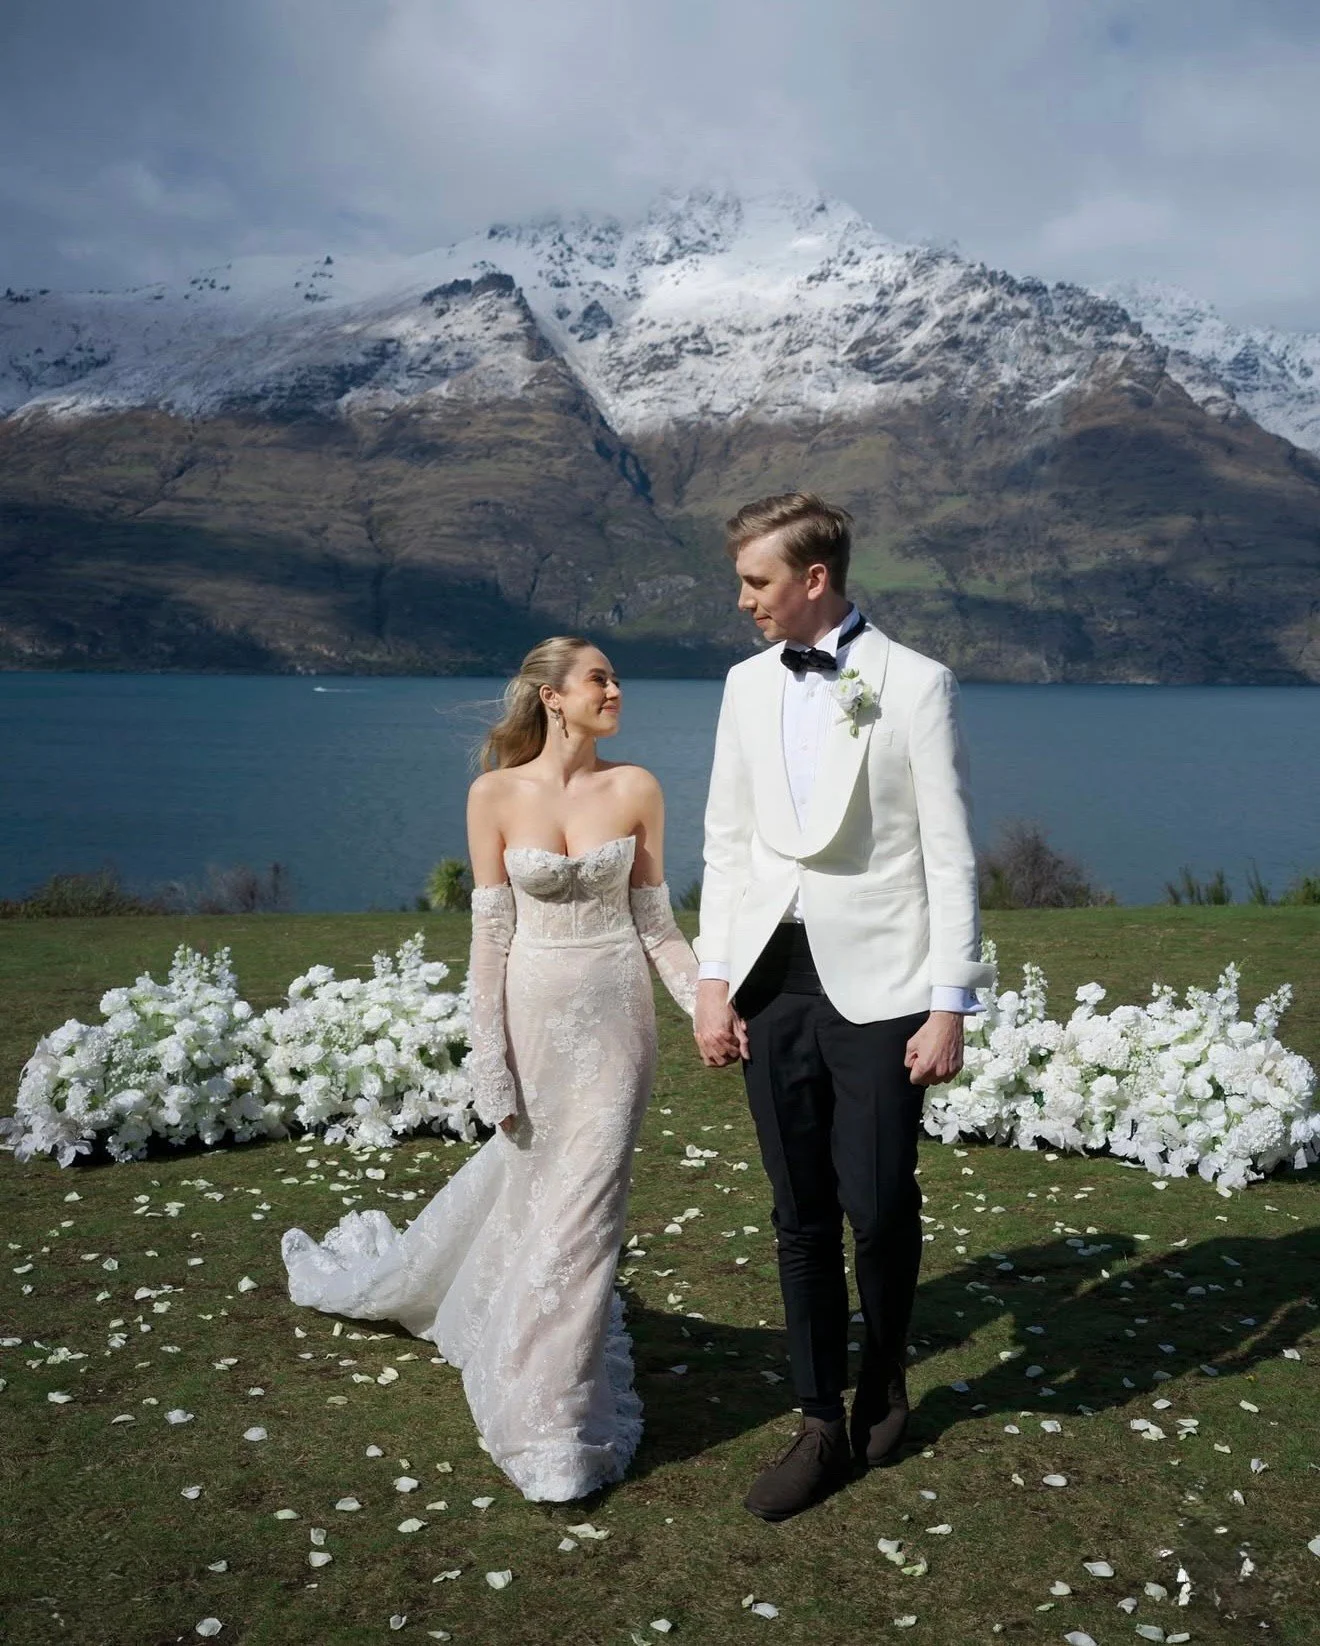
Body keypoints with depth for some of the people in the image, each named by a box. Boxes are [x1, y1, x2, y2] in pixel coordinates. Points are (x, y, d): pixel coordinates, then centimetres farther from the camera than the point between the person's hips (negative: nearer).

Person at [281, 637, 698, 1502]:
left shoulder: (637, 789, -2)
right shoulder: (496, 795, -5)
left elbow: (656, 920, 2)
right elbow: (492, 931, -4)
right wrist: (492, 1060, -6)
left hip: (616, 1016, 0)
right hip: (536, 1012, 0)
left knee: (580, 1203, 2)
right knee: (527, 1177, 13)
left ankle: (555, 1426, 19)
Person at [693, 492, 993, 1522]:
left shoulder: (914, 685, -5)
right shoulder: (748, 686, 10)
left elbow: (951, 855, -6)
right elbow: (727, 841, 12)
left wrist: (949, 1005, -10)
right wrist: (714, 981, 6)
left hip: (878, 982, -4)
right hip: (774, 981, 4)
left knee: (879, 1205, -1)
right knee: (802, 1215, 9)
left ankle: (884, 1378, 29)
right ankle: (825, 1427, 23)